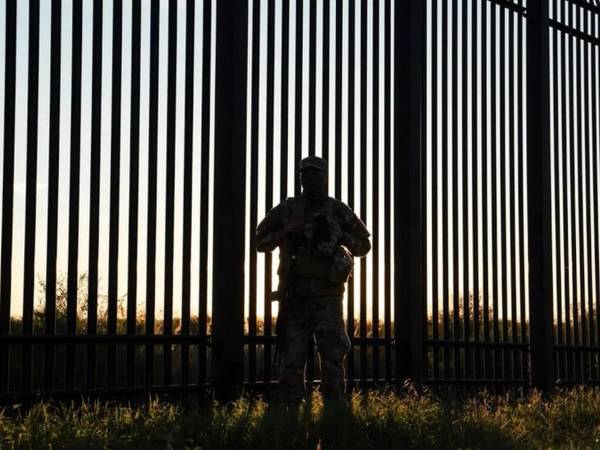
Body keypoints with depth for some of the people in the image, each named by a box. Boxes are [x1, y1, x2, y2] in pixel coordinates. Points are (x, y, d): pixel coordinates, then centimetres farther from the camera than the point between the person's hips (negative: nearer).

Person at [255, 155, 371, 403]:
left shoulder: (338, 211, 6)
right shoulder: (287, 209, 8)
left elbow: (363, 245, 11)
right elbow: (261, 242, 12)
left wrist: (340, 235, -7)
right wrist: (284, 232, -6)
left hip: (327, 296, -1)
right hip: (294, 294, 1)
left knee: (332, 356, -6)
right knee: (291, 358, 2)